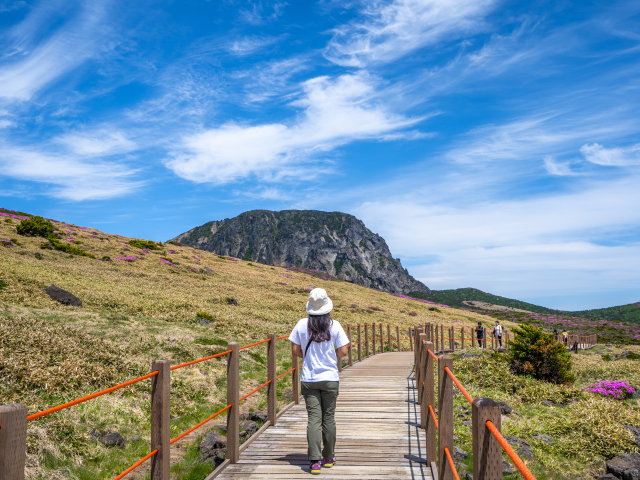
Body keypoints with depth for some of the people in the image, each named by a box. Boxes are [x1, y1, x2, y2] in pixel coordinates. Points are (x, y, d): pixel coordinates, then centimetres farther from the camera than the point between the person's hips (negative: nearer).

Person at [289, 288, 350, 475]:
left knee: (314, 419, 2)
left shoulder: (302, 324, -5)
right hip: (330, 379, 0)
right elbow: (343, 351, -6)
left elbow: (295, 350, -1)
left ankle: (315, 461, -2)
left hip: (309, 379, 0)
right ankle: (328, 458, 24)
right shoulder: (334, 325, -8)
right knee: (329, 418, 12)